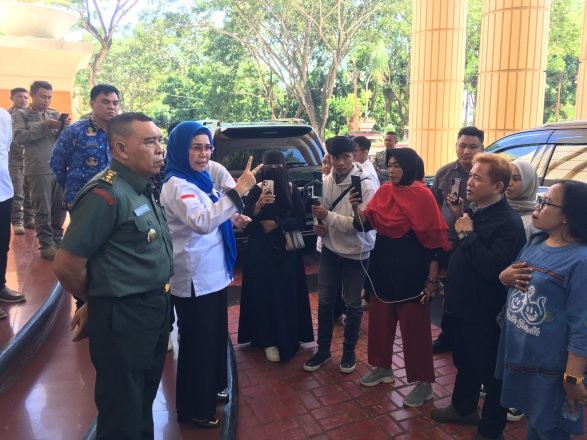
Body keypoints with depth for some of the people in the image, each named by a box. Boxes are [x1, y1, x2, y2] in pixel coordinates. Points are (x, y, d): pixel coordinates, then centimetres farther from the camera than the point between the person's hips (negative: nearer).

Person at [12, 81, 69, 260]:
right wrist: (44, 126, -17)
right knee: (43, 209, 2)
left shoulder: (55, 114, 13)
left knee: (60, 207, 9)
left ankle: (57, 240, 23)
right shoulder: (20, 114, 3)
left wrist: (65, 128, -12)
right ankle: (47, 244, 13)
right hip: (38, 170, -4)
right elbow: (19, 137, -11)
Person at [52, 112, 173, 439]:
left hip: (154, 311, 8)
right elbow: (66, 265, -20)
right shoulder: (106, 195, -20)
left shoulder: (142, 188, 8)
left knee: (144, 403, 25)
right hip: (122, 317, -8)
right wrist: (96, 302, -4)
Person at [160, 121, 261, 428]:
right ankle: (194, 408, 25)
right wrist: (238, 191, -40)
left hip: (213, 273, 9)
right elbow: (202, 222, -37)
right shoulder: (177, 185, -20)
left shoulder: (200, 180, 10)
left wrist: (232, 220, 3)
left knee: (215, 336, 23)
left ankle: (211, 389, 43)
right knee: (197, 341, 6)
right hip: (194, 279, -9)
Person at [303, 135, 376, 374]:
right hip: (329, 250, 4)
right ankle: (323, 350, 30)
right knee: (324, 302, 12)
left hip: (356, 254, -4)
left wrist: (328, 216, -29)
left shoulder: (365, 186, -18)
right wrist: (319, 225, -10)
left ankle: (349, 351, 31)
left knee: (352, 305, 11)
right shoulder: (326, 181, -3)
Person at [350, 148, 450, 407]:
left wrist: (432, 278, -16)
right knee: (380, 318, 16)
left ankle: (424, 383, 17)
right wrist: (355, 207, -17)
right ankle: (383, 368, 35)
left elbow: (434, 239, -14)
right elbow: (364, 225, 3)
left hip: (411, 266, -6)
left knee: (414, 325, 2)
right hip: (383, 263, 7)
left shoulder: (422, 195, -13)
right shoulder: (383, 191, 4)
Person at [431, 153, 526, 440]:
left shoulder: (508, 223, -22)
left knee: (490, 373, 11)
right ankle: (463, 408, 47)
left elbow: (494, 268, -34)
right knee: (464, 362, 26)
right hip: (461, 304, 8)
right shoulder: (474, 209, 5)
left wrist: (468, 234, -28)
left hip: (485, 313, -8)